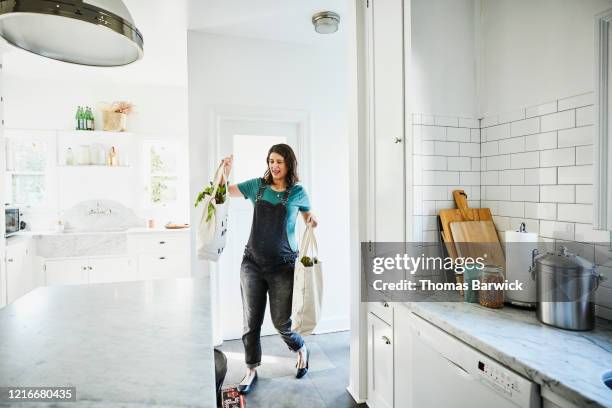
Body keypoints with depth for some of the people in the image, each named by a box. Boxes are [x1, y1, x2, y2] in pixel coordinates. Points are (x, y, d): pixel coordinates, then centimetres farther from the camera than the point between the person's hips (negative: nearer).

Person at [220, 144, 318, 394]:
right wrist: (225, 170, -10)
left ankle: (301, 349, 37)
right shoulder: (257, 185, 4)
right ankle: (251, 370, 29)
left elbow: (308, 217, 16)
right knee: (251, 321, 8)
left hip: (282, 264, -2)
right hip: (253, 262, 3)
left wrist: (312, 221, -7)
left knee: (281, 321, 5)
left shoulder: (298, 192, 0)